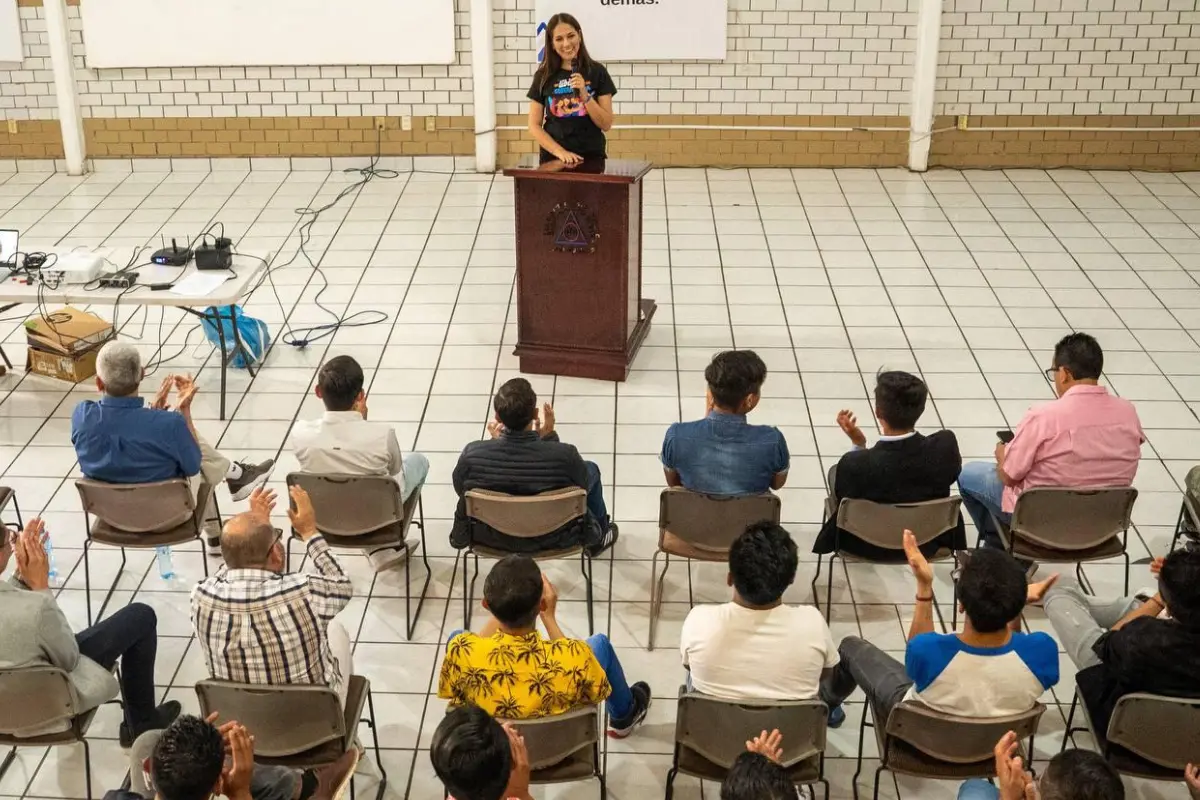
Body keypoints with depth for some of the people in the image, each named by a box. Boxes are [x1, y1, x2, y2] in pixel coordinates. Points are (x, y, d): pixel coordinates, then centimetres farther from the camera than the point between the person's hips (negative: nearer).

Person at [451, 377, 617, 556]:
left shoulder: (472, 454, -30)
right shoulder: (565, 456, -34)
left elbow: (460, 489, -6)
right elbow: (581, 484, -10)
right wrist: (550, 436, -6)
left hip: (491, 539, 2)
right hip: (551, 539, -1)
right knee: (591, 469, 24)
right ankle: (598, 537, 50)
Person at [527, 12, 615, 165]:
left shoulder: (596, 72, 0)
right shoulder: (543, 76, 1)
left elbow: (606, 124, -3)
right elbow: (534, 126, 1)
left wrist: (585, 95, -15)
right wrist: (560, 152, -12)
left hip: (591, 158, 0)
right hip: (553, 159, 1)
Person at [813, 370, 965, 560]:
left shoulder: (855, 464, -36)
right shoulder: (945, 446, -29)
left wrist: (858, 444, -10)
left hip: (868, 547, -2)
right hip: (928, 543, 2)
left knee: (835, 472, 23)